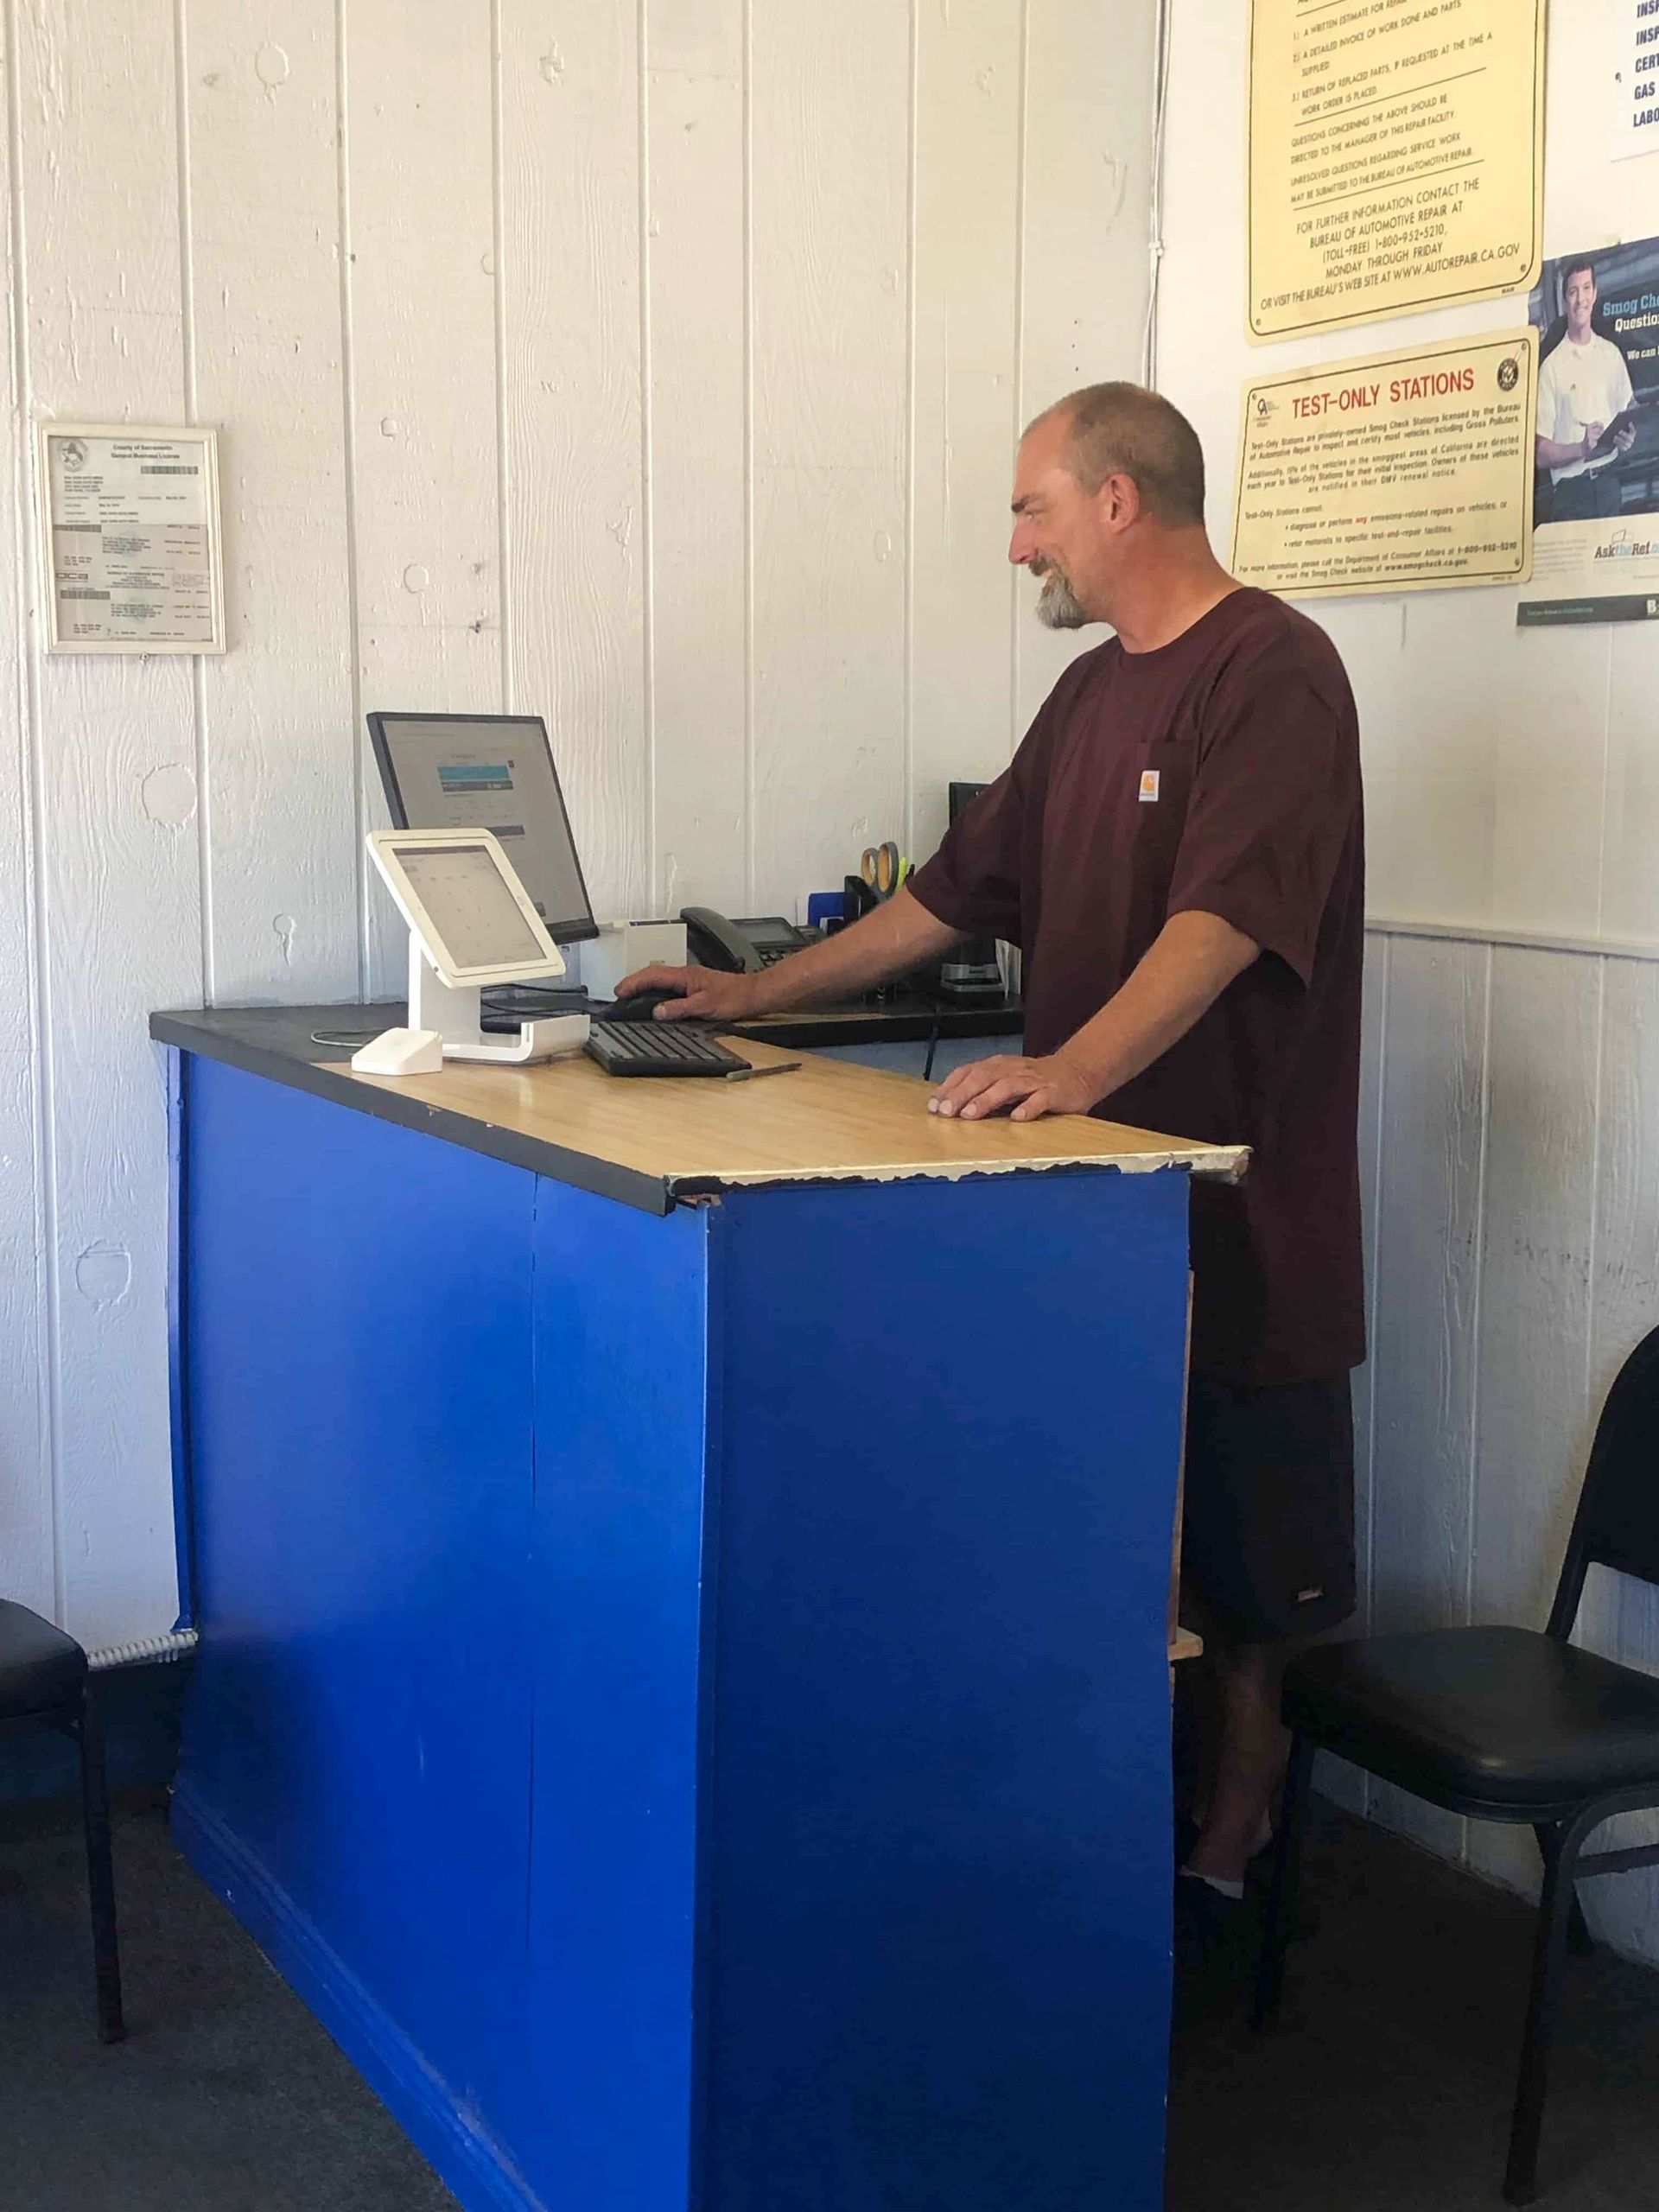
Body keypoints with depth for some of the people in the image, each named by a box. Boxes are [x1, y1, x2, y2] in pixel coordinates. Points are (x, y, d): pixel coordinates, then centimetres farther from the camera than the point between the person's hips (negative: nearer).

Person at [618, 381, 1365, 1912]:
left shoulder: (1271, 671, -10)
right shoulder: (1092, 694, 17)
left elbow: (1224, 916, -24)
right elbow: (961, 889, 21)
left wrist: (1079, 1063, -38)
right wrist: (757, 995, 20)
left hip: (1237, 1191, -7)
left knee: (1244, 1532, 4)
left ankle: (1235, 1822, 19)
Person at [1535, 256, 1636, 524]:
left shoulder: (1612, 354, 11)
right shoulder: (1552, 367, -4)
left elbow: (1628, 416, 19)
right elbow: (1542, 454, -7)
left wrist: (1628, 438, -2)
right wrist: (1581, 449, -21)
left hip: (1609, 481, 4)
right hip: (1571, 491, -4)